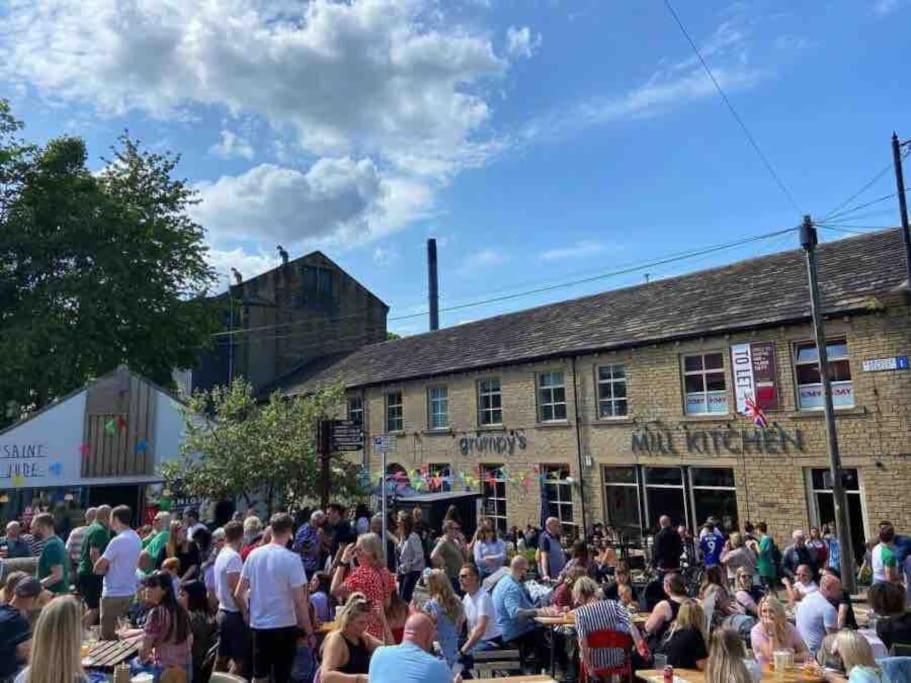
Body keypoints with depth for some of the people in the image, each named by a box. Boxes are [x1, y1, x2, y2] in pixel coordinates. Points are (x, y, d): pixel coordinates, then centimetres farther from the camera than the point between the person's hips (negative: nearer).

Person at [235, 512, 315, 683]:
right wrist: (309, 632, -5)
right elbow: (300, 601, -15)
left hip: (258, 625, 5)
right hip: (284, 626, -5)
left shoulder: (254, 554, 0)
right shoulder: (292, 559, -15)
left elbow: (238, 594, 5)